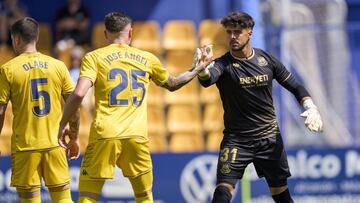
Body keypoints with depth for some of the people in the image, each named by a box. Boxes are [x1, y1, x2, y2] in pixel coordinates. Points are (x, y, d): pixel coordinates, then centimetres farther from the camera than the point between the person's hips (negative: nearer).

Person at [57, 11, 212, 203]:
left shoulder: (94, 57, 4)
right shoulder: (147, 59, 14)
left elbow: (78, 94, -10)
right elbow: (172, 84, 31)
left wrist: (62, 125, 0)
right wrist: (198, 68, 45)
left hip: (104, 136, -2)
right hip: (137, 137, 2)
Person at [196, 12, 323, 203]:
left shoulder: (266, 59, 0)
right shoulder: (224, 64, -12)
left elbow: (295, 86, 9)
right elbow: (208, 79, -35)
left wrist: (310, 107, -9)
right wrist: (203, 70, -59)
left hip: (269, 138, 3)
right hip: (236, 139, -3)